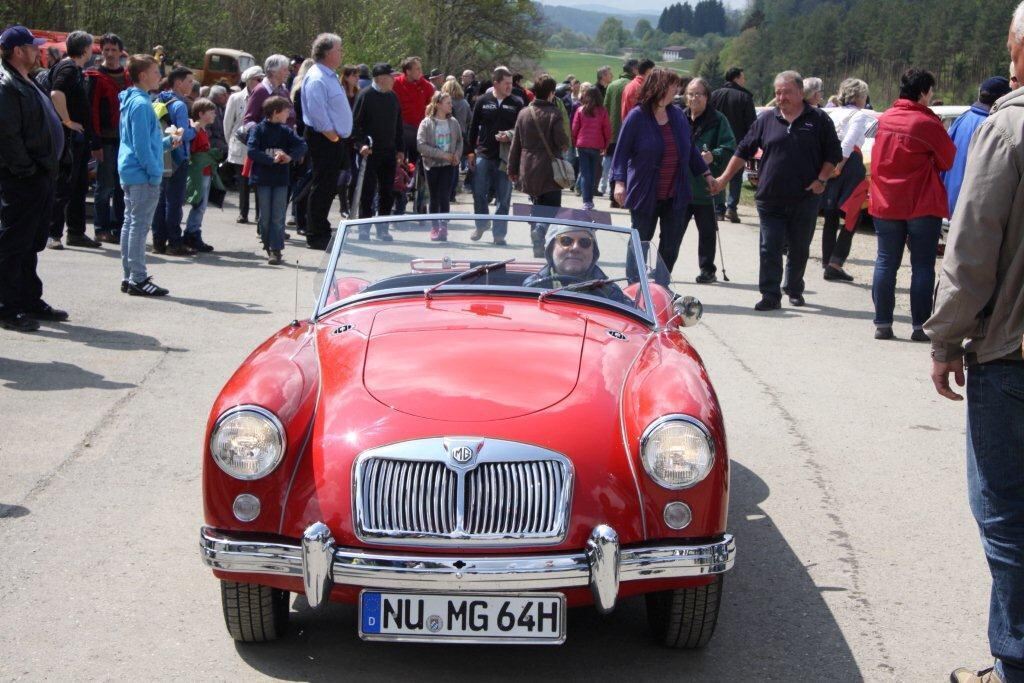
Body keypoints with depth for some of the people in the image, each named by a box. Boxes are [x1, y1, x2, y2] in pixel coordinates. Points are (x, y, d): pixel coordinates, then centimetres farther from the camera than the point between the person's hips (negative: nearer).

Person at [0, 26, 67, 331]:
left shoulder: (27, 85, 17)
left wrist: (46, 169, 16)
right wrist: (26, 169, -19)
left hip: (38, 178, 10)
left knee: (31, 244, 17)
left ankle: (30, 301, 26)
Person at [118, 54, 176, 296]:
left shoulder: (130, 100, 14)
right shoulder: (141, 104, -16)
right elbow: (141, 145, -19)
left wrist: (166, 142, 15)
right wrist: (155, 173, -16)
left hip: (129, 172, 10)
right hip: (142, 175, -10)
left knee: (131, 222, 13)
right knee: (139, 224, -6)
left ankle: (129, 277, 18)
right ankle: (138, 279, -3)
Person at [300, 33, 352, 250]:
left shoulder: (331, 77, 17)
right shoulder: (317, 79, -16)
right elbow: (317, 111, -23)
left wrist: (338, 136, 16)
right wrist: (331, 135, -18)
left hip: (335, 139, 10)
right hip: (324, 140, -10)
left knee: (329, 187, 15)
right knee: (321, 187, -6)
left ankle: (322, 232, 23)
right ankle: (316, 237, -1)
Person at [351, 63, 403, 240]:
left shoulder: (393, 97, 13)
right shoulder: (365, 95, -7)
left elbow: (398, 125, 20)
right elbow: (356, 123, -10)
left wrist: (400, 149, 16)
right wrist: (360, 144, -20)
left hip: (389, 152, 6)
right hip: (370, 152, -6)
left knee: (387, 192, 8)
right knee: (368, 191, -3)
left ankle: (382, 228, 16)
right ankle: (364, 229, 2)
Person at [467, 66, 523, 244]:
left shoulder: (516, 104, 1)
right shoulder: (482, 101, 3)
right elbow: (473, 127, 8)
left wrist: (510, 136, -16)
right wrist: (471, 152, 6)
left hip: (506, 157, -1)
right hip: (484, 155, 1)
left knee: (503, 198, 2)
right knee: (479, 193, 4)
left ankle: (499, 233, 11)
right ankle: (482, 224, 27)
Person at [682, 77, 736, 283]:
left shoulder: (718, 120, -2)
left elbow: (729, 148, -9)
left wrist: (714, 156, -26)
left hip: (705, 186, -3)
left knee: (707, 230, 8)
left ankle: (707, 269, 18)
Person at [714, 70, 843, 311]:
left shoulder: (818, 120, 1)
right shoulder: (766, 120, 7)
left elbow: (834, 154, 4)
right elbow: (743, 151, 11)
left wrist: (821, 180, -8)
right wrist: (724, 178, 6)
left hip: (805, 199, -1)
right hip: (770, 199, 1)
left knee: (799, 250, 10)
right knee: (769, 249, -3)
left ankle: (794, 290, 27)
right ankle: (770, 295, 0)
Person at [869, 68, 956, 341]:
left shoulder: (884, 119, 3)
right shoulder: (928, 123, -13)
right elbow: (950, 160, -3)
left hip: (885, 203, 4)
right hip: (922, 205, -4)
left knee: (886, 262, 9)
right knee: (922, 265, 3)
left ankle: (882, 324, 9)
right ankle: (920, 326, 3)